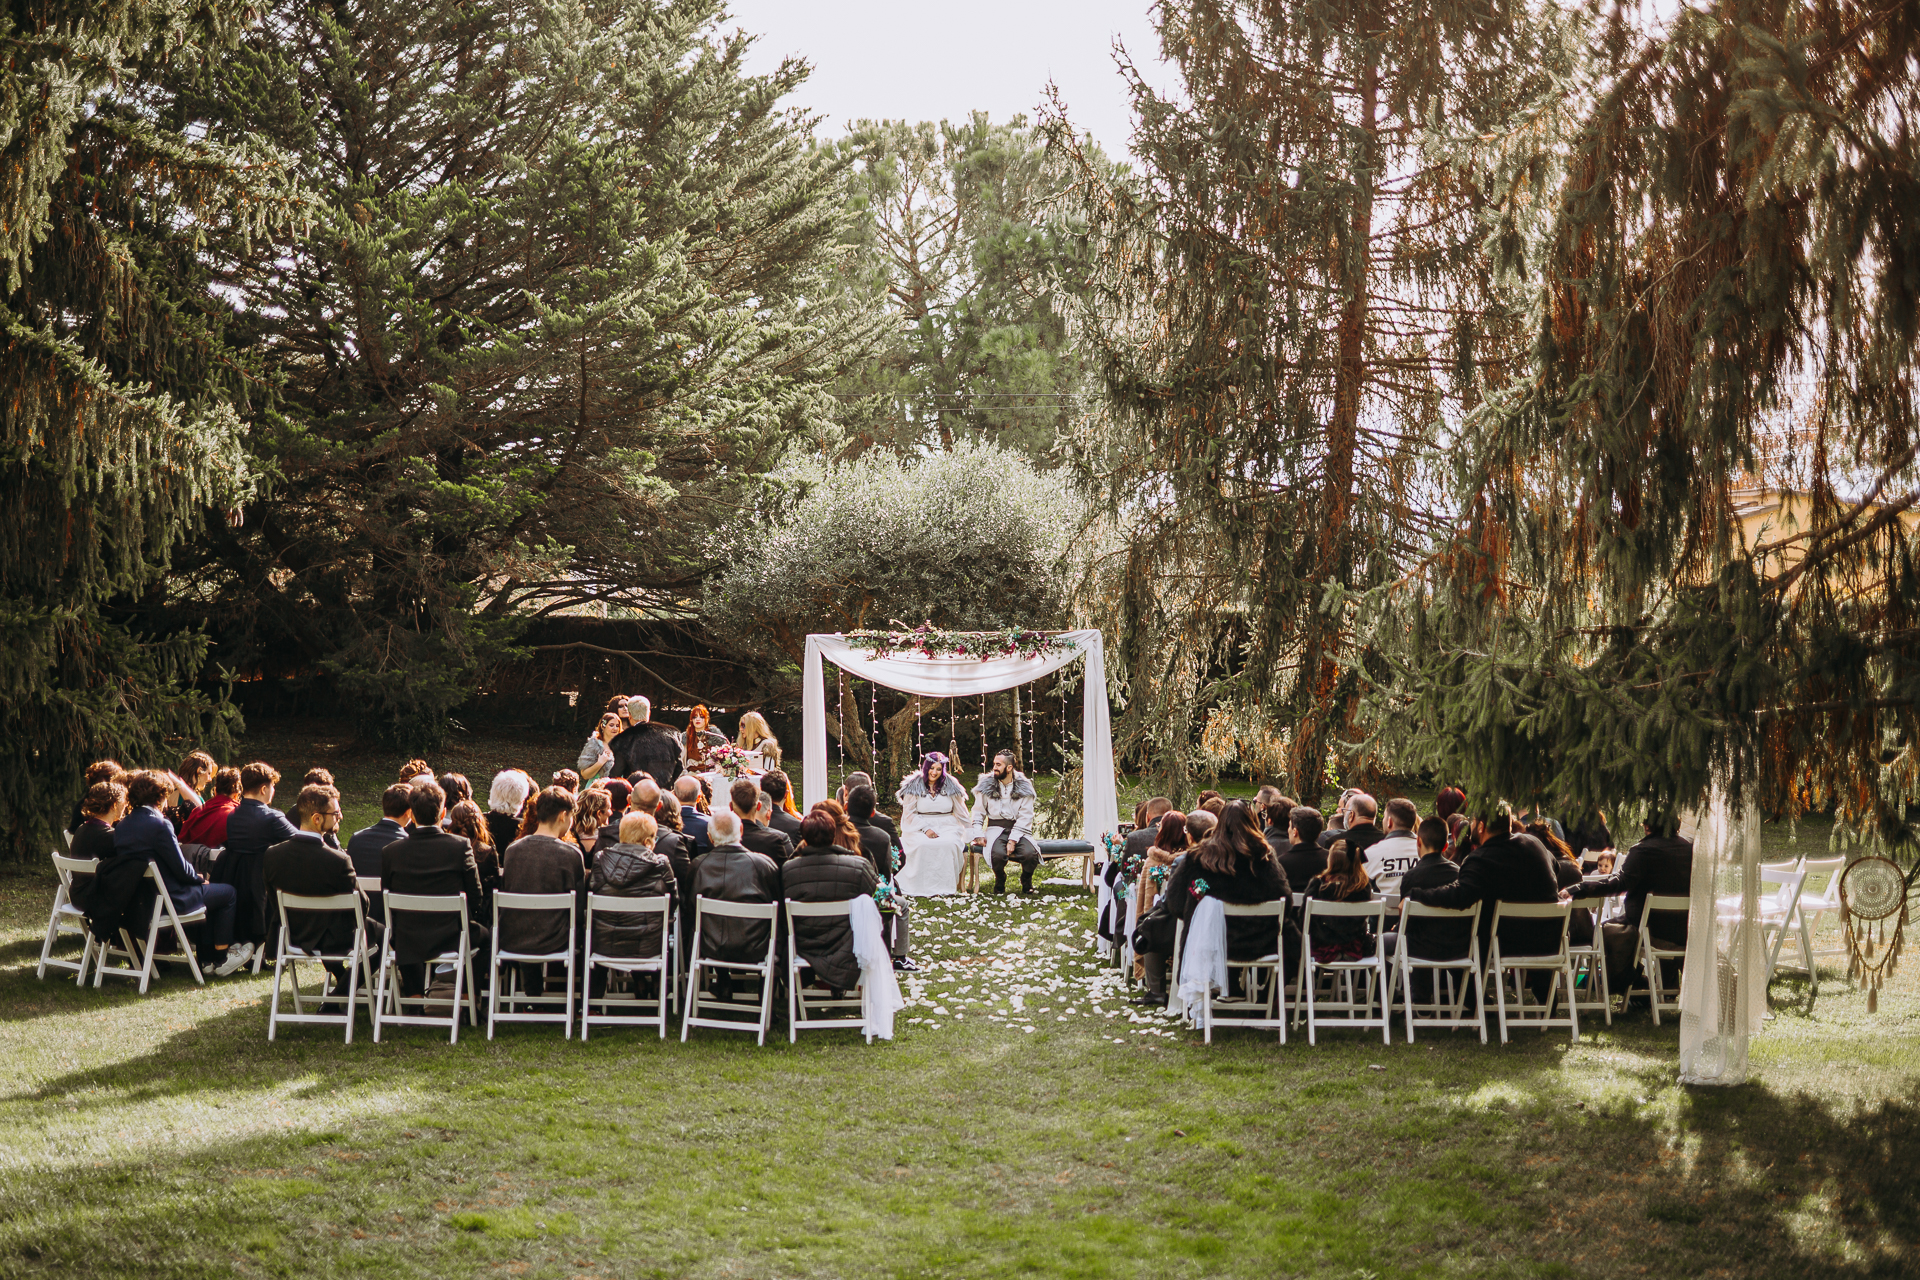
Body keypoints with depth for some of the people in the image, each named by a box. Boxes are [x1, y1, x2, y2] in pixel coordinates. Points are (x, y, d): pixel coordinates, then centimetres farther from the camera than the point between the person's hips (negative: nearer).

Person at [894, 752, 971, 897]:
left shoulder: (950, 785, 9)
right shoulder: (914, 786, 5)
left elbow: (961, 813, 14)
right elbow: (909, 813, 1)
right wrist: (925, 829, -12)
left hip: (947, 827, 1)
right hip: (919, 827, -1)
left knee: (949, 844, -33)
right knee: (923, 845, -36)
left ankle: (946, 885, -23)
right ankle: (921, 886, -29)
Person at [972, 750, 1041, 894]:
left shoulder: (1023, 787, 3)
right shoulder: (987, 785, 7)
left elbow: (1025, 817, -2)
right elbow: (978, 812, 12)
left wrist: (1013, 840, -14)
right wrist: (978, 835, -3)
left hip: (1019, 830, 0)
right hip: (996, 829, 0)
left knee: (1030, 854, -30)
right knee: (998, 854, -34)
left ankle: (1026, 882, 3)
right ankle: (1000, 881, -1)